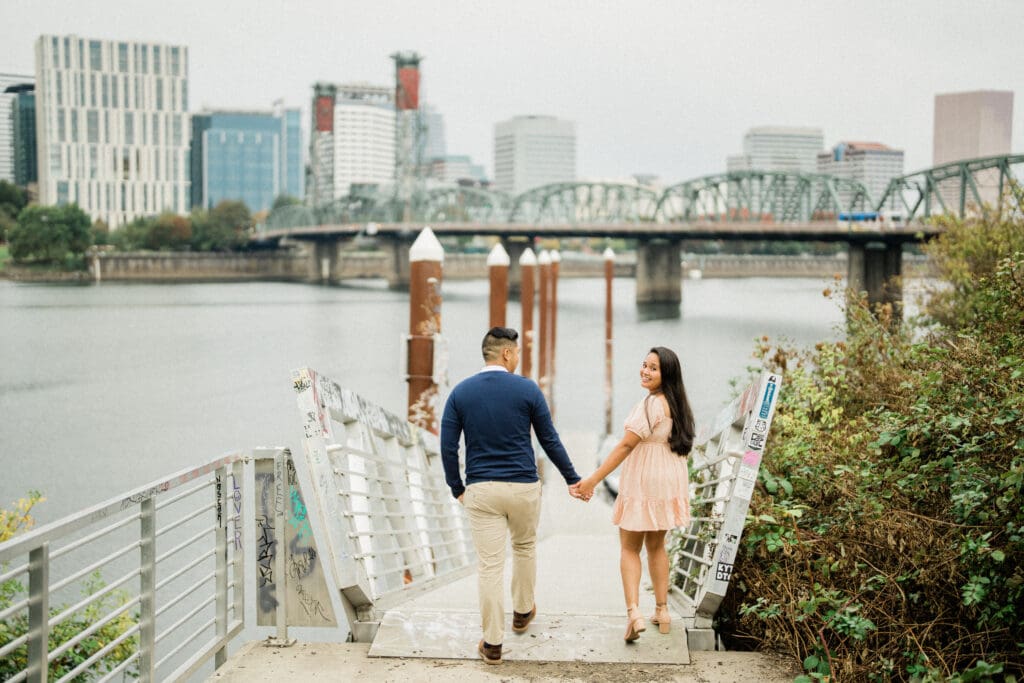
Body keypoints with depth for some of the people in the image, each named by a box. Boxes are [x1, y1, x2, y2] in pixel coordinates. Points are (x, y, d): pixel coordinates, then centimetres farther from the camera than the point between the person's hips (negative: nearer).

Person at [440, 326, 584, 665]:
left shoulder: (460, 392, 0)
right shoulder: (527, 389, -5)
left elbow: (448, 447, -1)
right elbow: (550, 441, 0)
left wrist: (457, 488, 12)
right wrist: (573, 479, 11)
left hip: (481, 490, 0)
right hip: (523, 487, 0)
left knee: (490, 565, 3)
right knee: (525, 547, 25)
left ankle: (492, 644, 6)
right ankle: (523, 612, 42)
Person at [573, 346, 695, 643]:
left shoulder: (651, 404, -20)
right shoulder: (678, 404, 6)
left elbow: (626, 445, -24)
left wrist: (593, 480, -22)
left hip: (642, 484, -7)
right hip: (671, 483, 7)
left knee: (630, 549, 4)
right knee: (656, 546, 20)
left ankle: (633, 613, -9)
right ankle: (662, 611, 23)